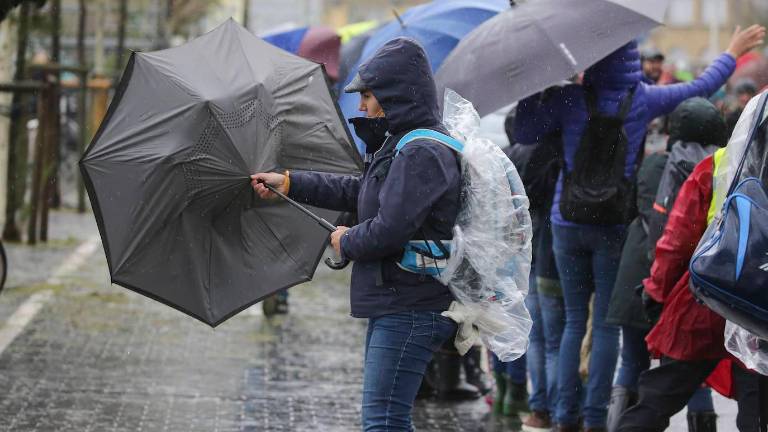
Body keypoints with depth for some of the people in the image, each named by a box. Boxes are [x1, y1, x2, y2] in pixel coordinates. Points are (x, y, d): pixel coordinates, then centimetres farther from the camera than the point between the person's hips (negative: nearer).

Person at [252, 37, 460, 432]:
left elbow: (389, 231, -25)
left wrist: (346, 242, -4)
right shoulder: (403, 146, 16)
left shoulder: (421, 153, -19)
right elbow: (359, 191, 27)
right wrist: (289, 183, 27)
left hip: (410, 312, -11)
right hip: (392, 308, 11)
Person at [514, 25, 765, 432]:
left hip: (568, 225, 1)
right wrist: (732, 53, 25)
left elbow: (524, 132, -1)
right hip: (614, 226, -1)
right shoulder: (643, 99, -4)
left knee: (574, 321, 10)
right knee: (606, 323, 4)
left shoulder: (570, 98, -7)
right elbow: (701, 86, 9)